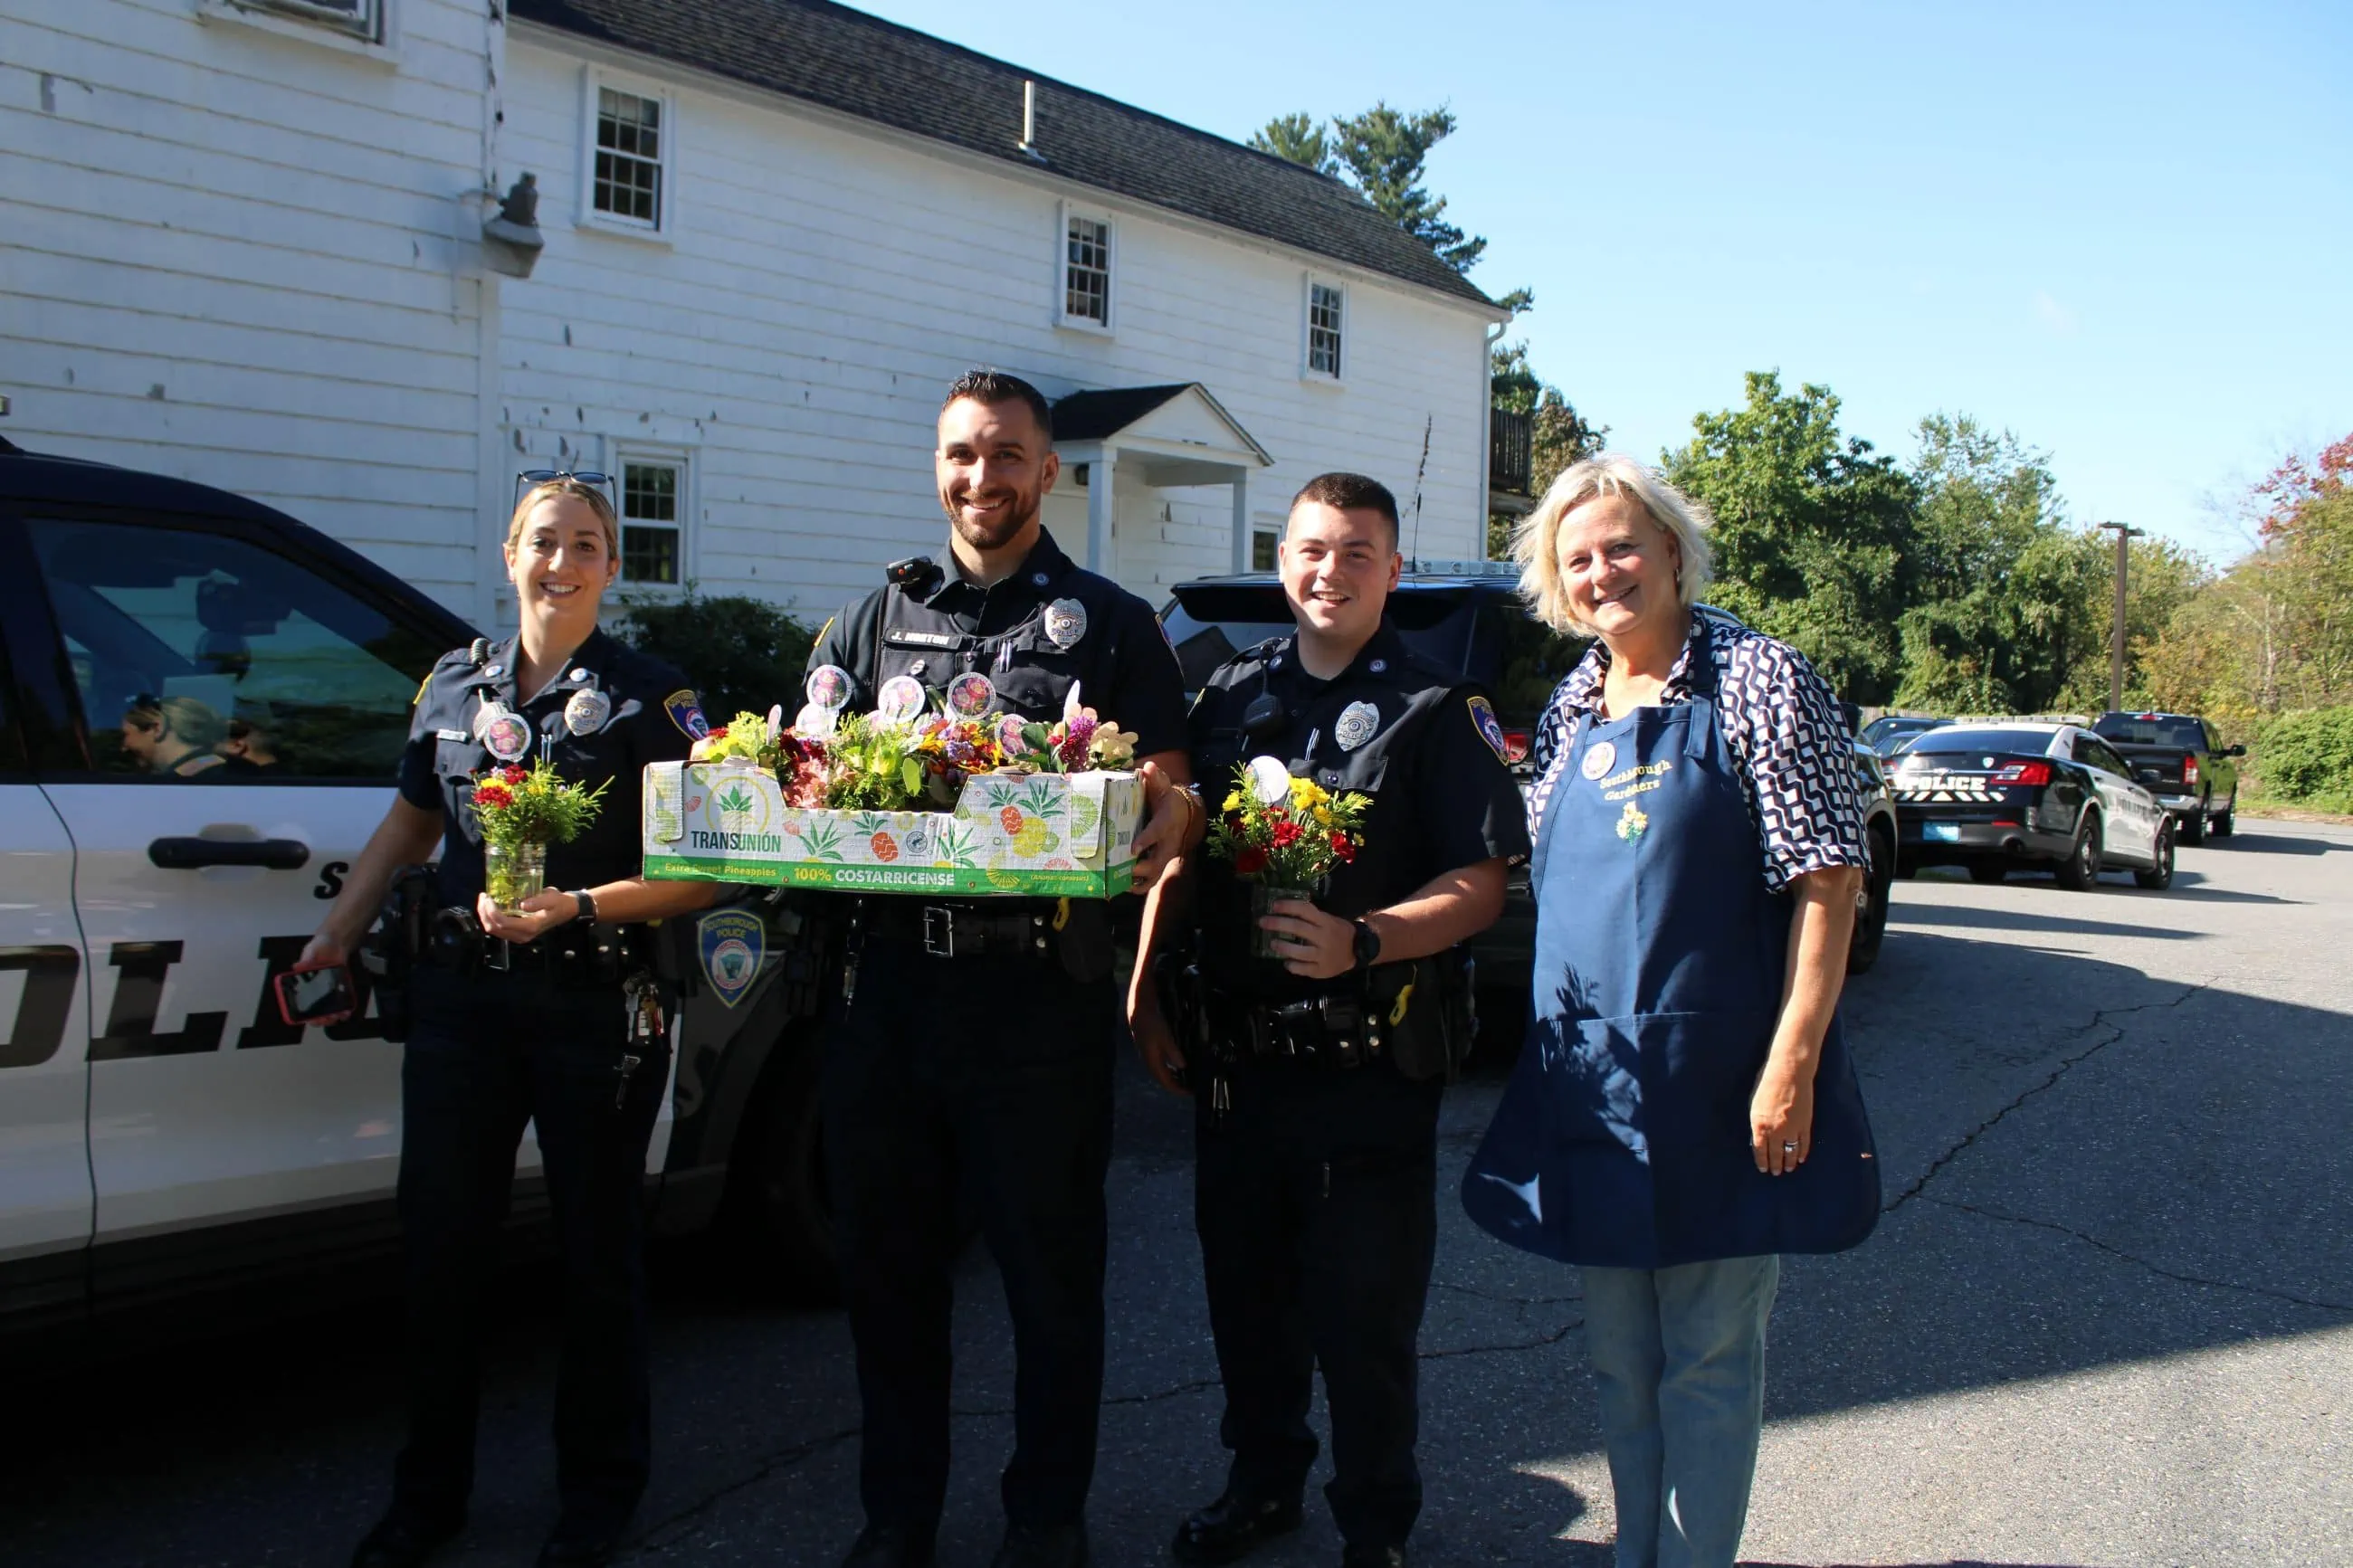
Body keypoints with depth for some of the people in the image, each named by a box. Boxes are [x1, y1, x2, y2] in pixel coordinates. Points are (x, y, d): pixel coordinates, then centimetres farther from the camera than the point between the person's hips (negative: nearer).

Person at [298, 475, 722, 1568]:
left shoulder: (650, 699, -4)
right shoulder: (454, 685, 9)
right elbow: (409, 826, 21)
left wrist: (577, 908, -18)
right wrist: (336, 936, 16)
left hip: (596, 1005, -4)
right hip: (460, 995, 4)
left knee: (596, 1250, 8)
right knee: (439, 1241, 9)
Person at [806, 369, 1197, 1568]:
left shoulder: (1108, 622, 5)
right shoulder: (880, 616, 16)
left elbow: (1173, 795, -1)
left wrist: (1157, 834, -24)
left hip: (1038, 994, -4)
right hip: (883, 985, 4)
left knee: (1052, 1277, 7)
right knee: (886, 1268, 13)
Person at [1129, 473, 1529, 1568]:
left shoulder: (1436, 710, -3)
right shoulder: (1231, 695, 10)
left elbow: (1480, 885, -9)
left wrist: (1362, 942, -23)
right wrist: (1146, 984, 6)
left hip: (1369, 1066, -4)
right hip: (1233, 1054, 5)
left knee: (1363, 1313, 4)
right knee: (1244, 1290, 17)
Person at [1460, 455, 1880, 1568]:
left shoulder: (1757, 681, -9)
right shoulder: (1571, 707, 9)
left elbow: (1827, 881, -13)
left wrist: (1792, 1062, -17)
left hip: (1714, 1087, -6)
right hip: (1586, 1082, 6)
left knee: (1708, 1361, 7)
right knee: (1620, 1359, 17)